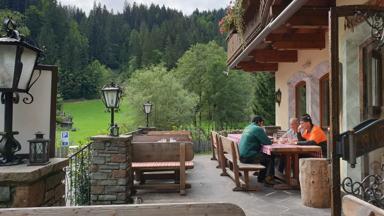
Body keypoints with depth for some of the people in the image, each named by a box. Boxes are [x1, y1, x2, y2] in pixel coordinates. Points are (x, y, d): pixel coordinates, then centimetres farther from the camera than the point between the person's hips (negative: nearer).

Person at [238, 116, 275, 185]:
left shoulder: (247, 128, 16)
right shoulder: (258, 129, -11)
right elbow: (268, 142, -9)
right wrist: (271, 141, 14)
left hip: (242, 156, 9)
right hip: (249, 157, -9)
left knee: (264, 156, 23)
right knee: (270, 158, 5)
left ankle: (261, 178, 26)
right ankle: (268, 179, 12)